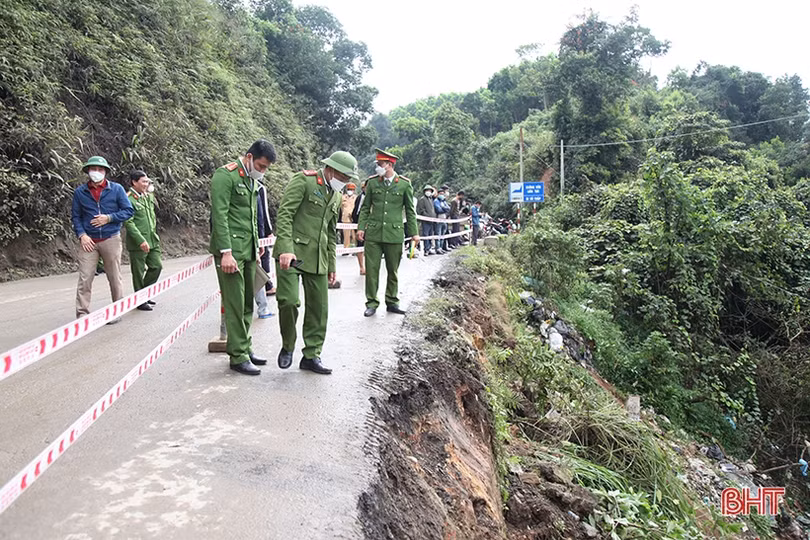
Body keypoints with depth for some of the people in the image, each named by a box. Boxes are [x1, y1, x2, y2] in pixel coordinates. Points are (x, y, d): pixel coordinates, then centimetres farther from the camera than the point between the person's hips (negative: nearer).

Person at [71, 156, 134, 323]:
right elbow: (75, 216, 9)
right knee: (85, 278, -4)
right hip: (88, 241, 1)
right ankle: (82, 313, 2)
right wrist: (81, 235, -5)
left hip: (111, 239, -1)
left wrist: (109, 218, -12)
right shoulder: (80, 192, 6)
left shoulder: (116, 189, 2)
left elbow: (129, 211, 1)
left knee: (115, 277, 6)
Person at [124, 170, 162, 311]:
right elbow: (129, 222, -17)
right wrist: (141, 240, -22)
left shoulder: (149, 197, 13)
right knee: (138, 272, 3)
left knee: (156, 266, 10)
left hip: (152, 240, 8)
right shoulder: (129, 199, -12)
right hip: (137, 243, -8)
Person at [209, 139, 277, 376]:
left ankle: (244, 348, 20)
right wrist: (226, 252, -20)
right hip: (230, 250, -8)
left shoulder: (253, 180, 18)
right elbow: (219, 216, -15)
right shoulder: (225, 175, -9)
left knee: (247, 303, 10)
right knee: (235, 305, -4)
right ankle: (238, 357, 3)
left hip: (249, 250, 8)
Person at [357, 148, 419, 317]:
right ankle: (372, 303, 11)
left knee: (393, 270, 8)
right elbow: (365, 207, 11)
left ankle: (392, 301, 22)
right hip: (373, 233, 1)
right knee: (372, 269, 1)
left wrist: (414, 232, 3)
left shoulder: (404, 184, 1)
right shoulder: (372, 182, 5)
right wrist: (361, 227, 1)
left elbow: (410, 210, 6)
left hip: (394, 234, -1)